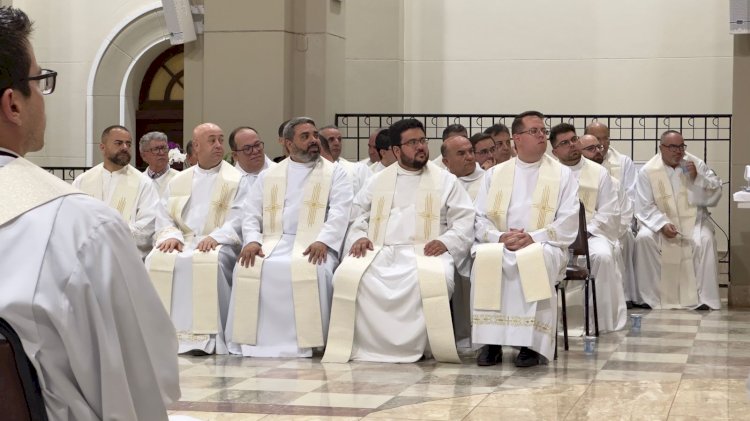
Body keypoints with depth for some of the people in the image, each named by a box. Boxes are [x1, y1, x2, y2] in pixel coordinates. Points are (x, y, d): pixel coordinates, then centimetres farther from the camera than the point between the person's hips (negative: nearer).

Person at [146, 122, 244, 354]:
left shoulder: (236, 180, 7)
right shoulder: (178, 181, 20)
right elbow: (164, 217, 14)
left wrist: (216, 237, -20)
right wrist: (171, 236, -8)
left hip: (220, 245, -4)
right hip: (182, 242, 4)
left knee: (210, 263, -37)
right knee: (157, 260, -27)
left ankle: (206, 336, -35)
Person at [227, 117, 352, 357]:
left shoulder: (334, 173, 11)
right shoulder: (269, 177, 19)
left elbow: (339, 213, -3)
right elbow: (250, 213, 13)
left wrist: (322, 241, -21)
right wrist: (252, 240, -8)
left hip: (313, 245, -3)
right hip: (274, 241, 3)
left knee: (312, 270, -36)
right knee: (247, 268, -27)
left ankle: (306, 342, -27)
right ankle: (252, 341, -19)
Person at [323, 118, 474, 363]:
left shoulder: (446, 181, 14)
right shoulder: (378, 181, 22)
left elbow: (464, 221, 7)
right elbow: (358, 215, 21)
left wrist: (446, 241, -12)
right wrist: (359, 236, -1)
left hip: (425, 252, -2)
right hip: (380, 252, 2)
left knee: (435, 280, -38)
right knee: (347, 276, -29)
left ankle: (414, 345, -23)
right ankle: (370, 344, -20)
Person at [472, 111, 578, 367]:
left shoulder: (562, 175, 8)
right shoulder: (495, 174, 15)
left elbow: (568, 223, -2)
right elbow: (480, 218, 8)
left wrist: (532, 238, -16)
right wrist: (500, 237, -13)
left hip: (543, 246, -2)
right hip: (499, 245, 2)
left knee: (534, 260, -37)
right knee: (485, 258, -32)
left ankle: (531, 343, -34)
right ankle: (491, 342, -30)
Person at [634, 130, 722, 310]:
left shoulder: (696, 164, 0)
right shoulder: (647, 171, -5)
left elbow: (716, 194, -2)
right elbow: (645, 207, -8)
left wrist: (697, 178, -18)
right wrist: (663, 224, -24)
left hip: (693, 219, 0)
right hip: (661, 221, 0)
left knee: (705, 240, -30)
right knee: (643, 239, -28)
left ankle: (704, 297, -22)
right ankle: (649, 297, -18)